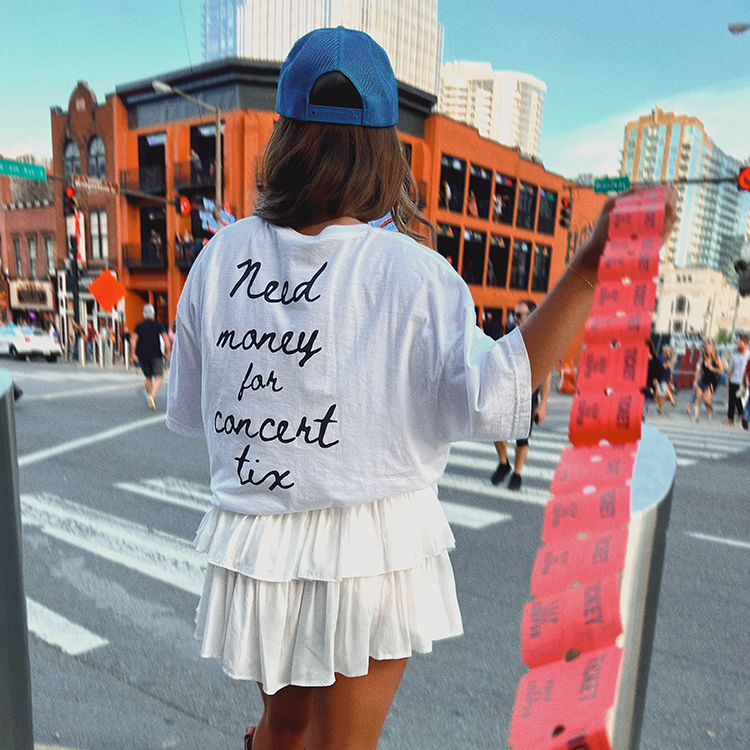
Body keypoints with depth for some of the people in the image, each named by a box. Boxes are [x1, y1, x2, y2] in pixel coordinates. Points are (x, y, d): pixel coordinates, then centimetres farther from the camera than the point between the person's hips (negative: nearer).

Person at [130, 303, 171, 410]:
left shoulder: (139, 326, 9)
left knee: (148, 378, 16)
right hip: (156, 355, -3)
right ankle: (152, 395, -30)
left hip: (143, 355, 3)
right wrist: (168, 352, -1)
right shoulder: (158, 325, 4)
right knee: (158, 377, -7)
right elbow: (166, 339, -6)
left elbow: (133, 339, -4)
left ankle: (149, 395, 18)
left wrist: (133, 353, -5)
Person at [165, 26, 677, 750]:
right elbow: (492, 398, -25)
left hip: (252, 545, 3)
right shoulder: (409, 267, -16)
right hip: (370, 551, -3)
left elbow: (186, 410, 3)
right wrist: (589, 264, -24)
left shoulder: (223, 254, -6)